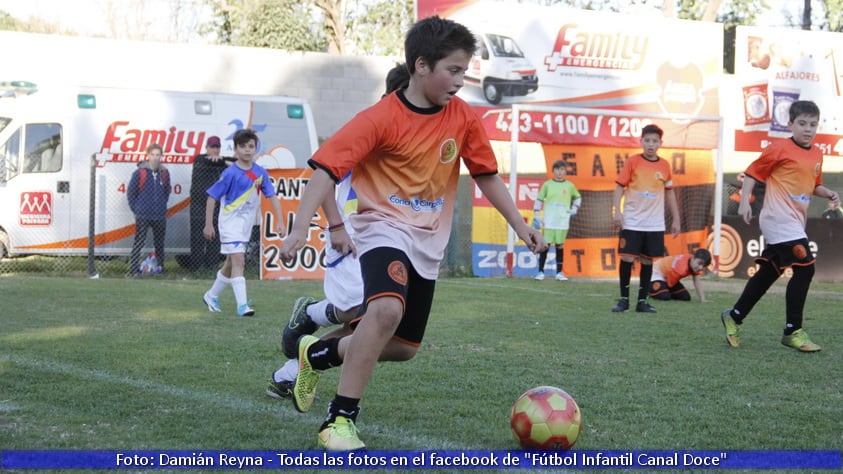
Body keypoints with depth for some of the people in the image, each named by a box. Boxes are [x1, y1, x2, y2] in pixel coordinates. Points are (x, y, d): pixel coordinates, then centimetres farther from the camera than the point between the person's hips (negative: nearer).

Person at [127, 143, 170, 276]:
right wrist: (136, 209, 1)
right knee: (139, 243, -5)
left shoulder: (164, 173, 5)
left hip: (160, 216, 4)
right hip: (142, 216, -4)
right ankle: (134, 270, -5)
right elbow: (130, 192, 2)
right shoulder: (140, 173, -5)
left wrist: (162, 205, 13)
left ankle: (160, 268, 23)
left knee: (159, 244, 12)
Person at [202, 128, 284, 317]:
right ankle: (242, 305, -21)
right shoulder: (230, 173, -14)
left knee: (231, 264, 17)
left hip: (246, 224, 6)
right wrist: (208, 224, -8)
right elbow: (212, 198, -8)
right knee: (238, 261, -17)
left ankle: (212, 296, 35)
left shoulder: (260, 173, 0)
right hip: (231, 222, -6)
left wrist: (280, 221, -2)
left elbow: (272, 196, 6)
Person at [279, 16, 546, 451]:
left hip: (429, 241, 6)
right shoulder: (381, 118, -16)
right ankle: (340, 419, -23)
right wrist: (301, 227, -27)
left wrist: (520, 226, 12)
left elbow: (487, 175, 12)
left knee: (403, 347, 9)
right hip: (384, 228, -6)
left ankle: (317, 353, 35)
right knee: (387, 309, -34)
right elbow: (327, 167, -18)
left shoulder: (464, 119, -1)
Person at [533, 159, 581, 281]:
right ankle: (541, 271, 0)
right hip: (549, 221, -1)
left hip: (563, 222, 1)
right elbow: (539, 199, 6)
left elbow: (578, 197, 22)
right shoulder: (547, 184, 3)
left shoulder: (569, 186, 6)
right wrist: (536, 216, 1)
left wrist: (574, 209, 8)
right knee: (545, 245, -4)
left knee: (560, 245, 5)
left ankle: (559, 272, 10)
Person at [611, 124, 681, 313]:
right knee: (627, 258, -4)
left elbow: (669, 192, 14)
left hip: (654, 224, 3)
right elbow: (620, 186, -2)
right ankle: (624, 299, 9)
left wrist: (675, 219, 13)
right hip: (632, 222, -3)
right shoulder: (633, 161, -4)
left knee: (647, 260, 5)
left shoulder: (664, 165, 5)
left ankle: (642, 301, 13)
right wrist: (617, 211, -13)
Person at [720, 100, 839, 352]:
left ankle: (734, 317, 29)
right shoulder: (780, 149, -9)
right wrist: (745, 201, -13)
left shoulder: (816, 154, 12)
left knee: (768, 273, 15)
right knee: (804, 268, -15)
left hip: (795, 223, 8)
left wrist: (828, 193, 4)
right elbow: (753, 172, -4)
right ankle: (793, 331, -8)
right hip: (779, 219, -8)